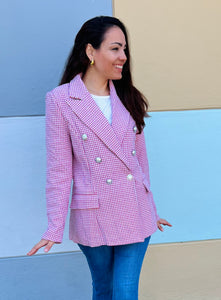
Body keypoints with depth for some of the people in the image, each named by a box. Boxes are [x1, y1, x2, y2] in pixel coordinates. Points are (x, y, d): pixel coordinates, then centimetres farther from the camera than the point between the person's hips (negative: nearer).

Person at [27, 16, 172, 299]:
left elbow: (140, 158, 12)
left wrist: (151, 210, 17)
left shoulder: (128, 97, 5)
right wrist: (55, 228, -8)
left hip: (135, 215, 3)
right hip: (94, 217, -3)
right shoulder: (60, 100, -9)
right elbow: (58, 169, -8)